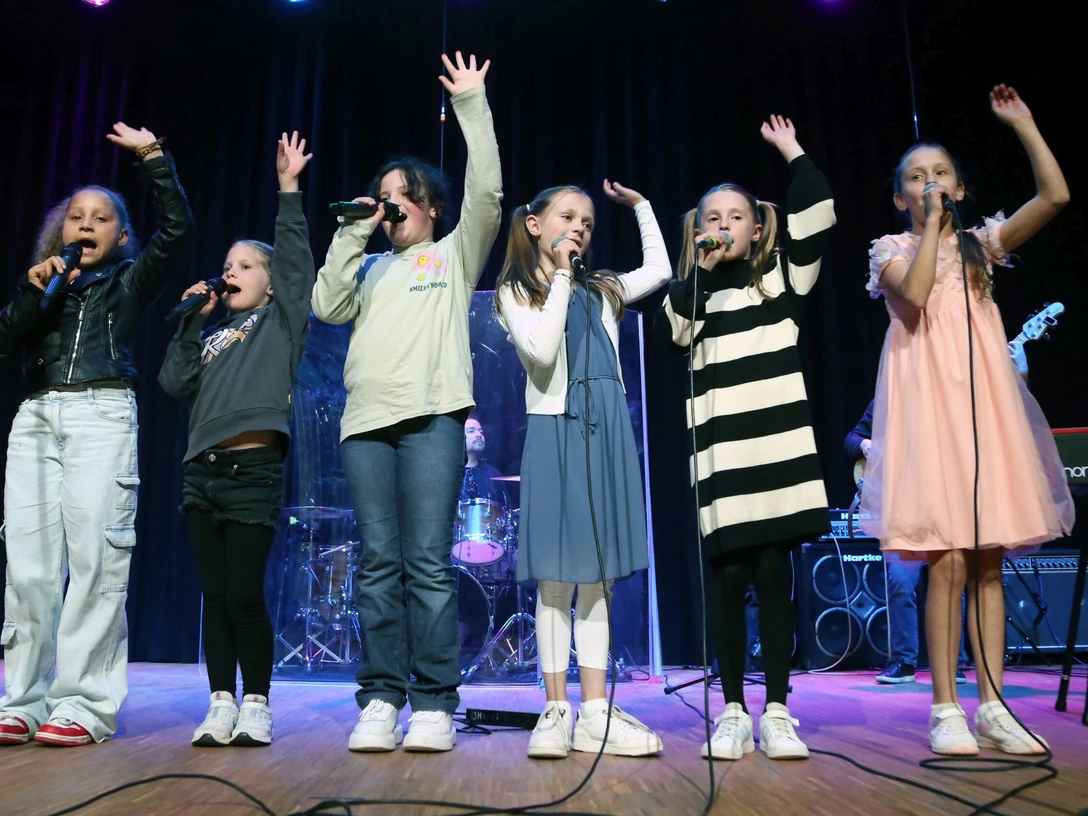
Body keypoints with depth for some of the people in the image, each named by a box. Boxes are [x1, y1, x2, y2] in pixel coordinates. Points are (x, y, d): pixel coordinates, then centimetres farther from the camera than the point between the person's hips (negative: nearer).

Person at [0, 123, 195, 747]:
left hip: (102, 413, -4)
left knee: (95, 557, -11)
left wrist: (154, 157, 1)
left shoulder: (129, 281, 14)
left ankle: (85, 704, -10)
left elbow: (178, 231, 0)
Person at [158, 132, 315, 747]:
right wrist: (190, 321, 7)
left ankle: (257, 706, 6)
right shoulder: (212, 335, 21)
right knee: (215, 595, 6)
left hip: (254, 469, -5)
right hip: (203, 470, 5)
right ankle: (222, 704, 13)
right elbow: (176, 383, 11)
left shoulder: (280, 320, 8)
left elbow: (297, 258, -2)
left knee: (245, 594, -6)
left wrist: (289, 187, -5)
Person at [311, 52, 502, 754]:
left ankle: (435, 703, -3)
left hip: (432, 416, -4)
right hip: (367, 420, 4)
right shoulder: (372, 267, 27)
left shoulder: (455, 253, 17)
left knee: (429, 562, -8)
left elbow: (488, 192, 4)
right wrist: (351, 234, 11)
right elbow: (328, 307, 11)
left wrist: (471, 104, 4)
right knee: (378, 563, 0)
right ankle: (381, 701, 4)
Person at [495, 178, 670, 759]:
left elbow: (660, 270, 28)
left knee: (598, 577, 5)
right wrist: (561, 276, -9)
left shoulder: (602, 290, 16)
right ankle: (556, 710, 7)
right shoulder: (516, 292, 3)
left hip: (606, 434, 5)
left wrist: (640, 204, 26)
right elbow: (541, 351, -14)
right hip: (554, 432, -4)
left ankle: (596, 712, 10)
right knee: (556, 579, -2)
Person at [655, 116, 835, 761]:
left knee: (774, 575, 1)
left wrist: (793, 153, 4)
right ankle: (733, 710, 12)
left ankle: (777, 710, 9)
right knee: (730, 579, 2)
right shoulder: (693, 293, 15)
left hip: (780, 448, 0)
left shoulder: (782, 279, 13)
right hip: (722, 456, 1)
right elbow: (668, 330, -5)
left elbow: (817, 219, 1)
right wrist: (700, 271, -4)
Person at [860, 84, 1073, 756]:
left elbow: (1056, 196, 3)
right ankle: (946, 709, 1)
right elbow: (914, 293, -15)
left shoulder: (981, 243, 15)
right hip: (929, 404, -3)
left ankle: (993, 707, 9)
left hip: (984, 402, 4)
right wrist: (930, 225, -7)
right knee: (948, 563, -8)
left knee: (989, 562, 3)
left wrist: (1022, 124, 5)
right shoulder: (893, 250, 7)